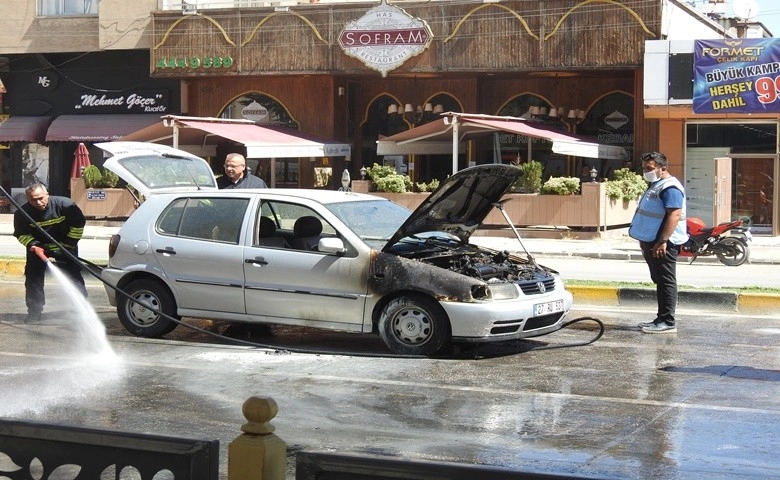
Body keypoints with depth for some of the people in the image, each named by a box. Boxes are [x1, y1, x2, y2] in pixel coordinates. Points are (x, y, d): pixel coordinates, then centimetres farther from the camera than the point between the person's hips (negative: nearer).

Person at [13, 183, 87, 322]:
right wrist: (33, 245, -26)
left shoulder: (64, 204, -25)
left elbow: (78, 223, -12)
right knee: (33, 279, 0)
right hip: (38, 247, 2)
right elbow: (21, 234, -8)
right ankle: (34, 313, 11)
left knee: (74, 277, -5)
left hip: (65, 247, -1)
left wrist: (68, 244, -12)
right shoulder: (22, 213, -21)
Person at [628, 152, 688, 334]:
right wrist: (645, 241, 24)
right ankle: (661, 319, 19)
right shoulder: (655, 186, 19)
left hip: (663, 244, -11)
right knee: (660, 281, 13)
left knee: (666, 281, -7)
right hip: (652, 242, 11)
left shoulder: (670, 187, -15)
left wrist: (662, 241, -28)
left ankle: (668, 322, -6)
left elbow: (675, 215, -24)